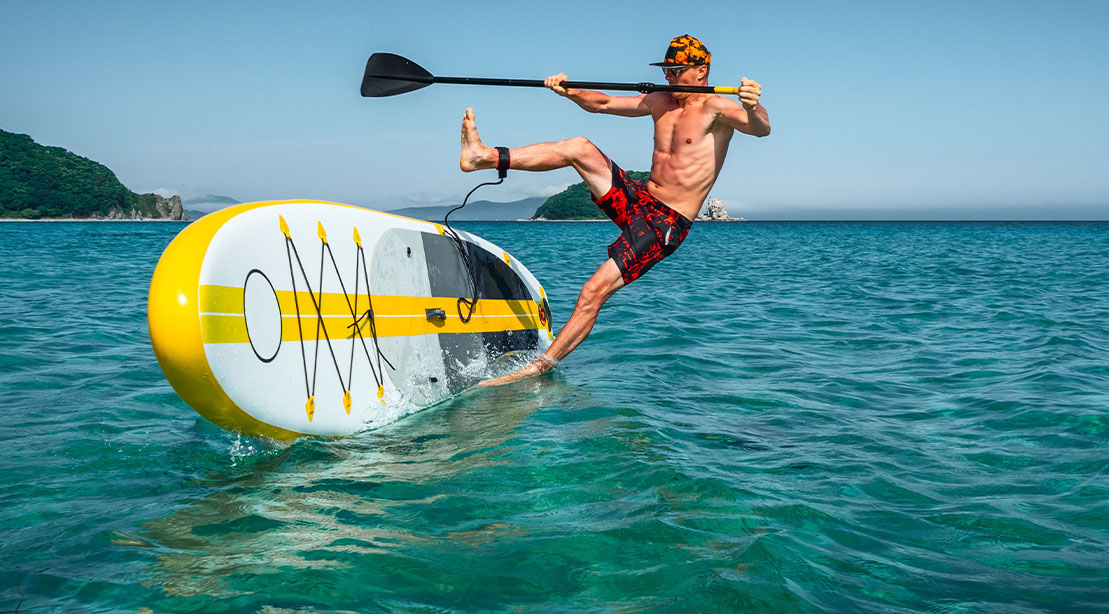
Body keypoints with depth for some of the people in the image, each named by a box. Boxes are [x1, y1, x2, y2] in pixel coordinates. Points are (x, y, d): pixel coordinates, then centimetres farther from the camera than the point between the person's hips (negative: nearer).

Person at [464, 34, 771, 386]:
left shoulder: (714, 107, -11)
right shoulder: (661, 102, 12)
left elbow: (761, 129, -29)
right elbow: (602, 104, 16)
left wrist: (754, 109, -52)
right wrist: (569, 92, -3)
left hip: (666, 225, -7)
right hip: (636, 199, 7)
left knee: (594, 291, -16)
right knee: (579, 148, -10)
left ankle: (541, 367, -10)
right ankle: (484, 157, -10)